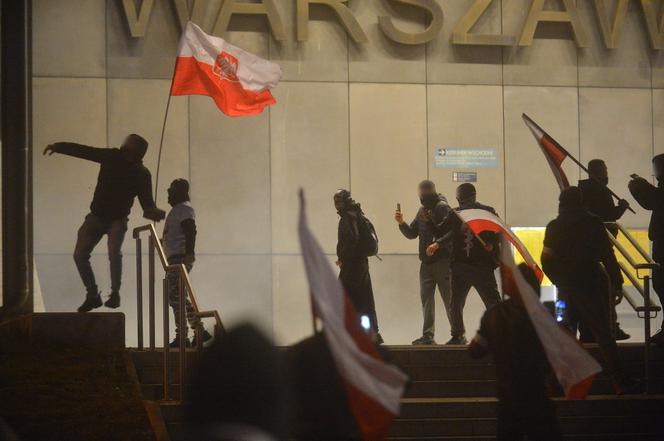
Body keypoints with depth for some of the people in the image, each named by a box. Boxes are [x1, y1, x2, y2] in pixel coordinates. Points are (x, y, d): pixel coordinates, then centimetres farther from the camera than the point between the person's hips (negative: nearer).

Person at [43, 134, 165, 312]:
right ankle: (92, 295, 9)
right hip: (97, 216, 3)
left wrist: (154, 212, -36)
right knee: (80, 255, -4)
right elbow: (83, 151, -9)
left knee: (114, 252, -29)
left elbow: (146, 202, -12)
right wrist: (58, 147, -19)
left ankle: (115, 293, -14)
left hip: (118, 219, -3)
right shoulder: (111, 157, -8)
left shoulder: (142, 174, -11)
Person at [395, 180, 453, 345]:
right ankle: (428, 335, 7)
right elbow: (412, 233, 21)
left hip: (443, 260, -8)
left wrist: (438, 244, -29)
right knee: (426, 299, 4)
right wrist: (402, 223, 4)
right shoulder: (422, 211, 17)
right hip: (426, 262, 8)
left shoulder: (442, 208, -8)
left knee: (449, 298, -5)